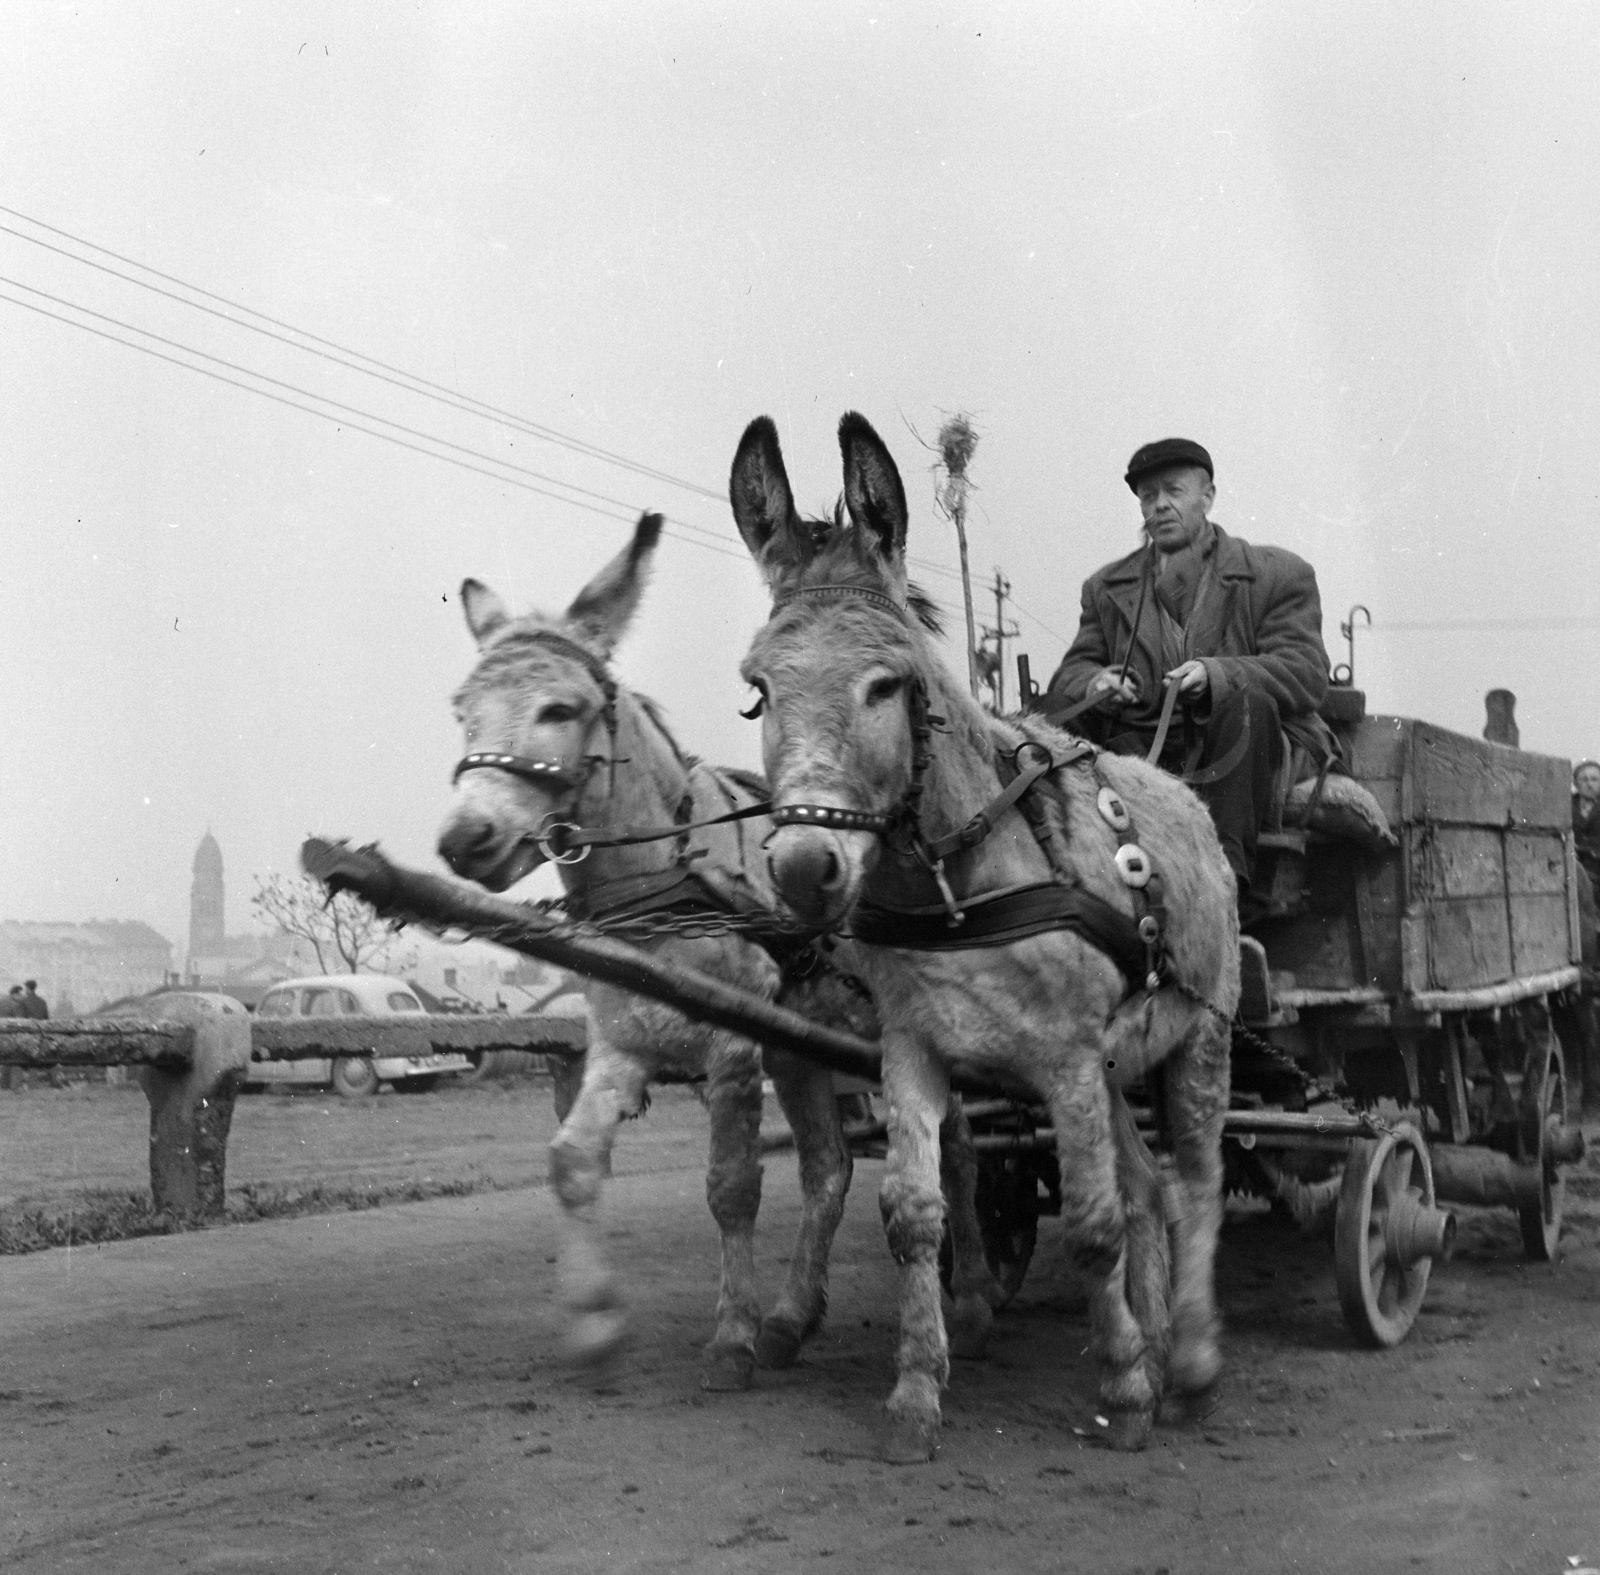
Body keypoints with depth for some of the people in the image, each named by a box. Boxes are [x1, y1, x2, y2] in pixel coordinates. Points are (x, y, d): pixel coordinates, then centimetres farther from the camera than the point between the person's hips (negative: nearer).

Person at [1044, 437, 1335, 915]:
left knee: (1248, 700, -34)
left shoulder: (1279, 574, 10)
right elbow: (1068, 678, 13)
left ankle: (1228, 871, -38)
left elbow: (1307, 673, -3)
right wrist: (1094, 685, -14)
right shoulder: (1106, 588, 21)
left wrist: (1216, 676, -22)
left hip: (1247, 758, -2)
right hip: (1146, 755, 3)